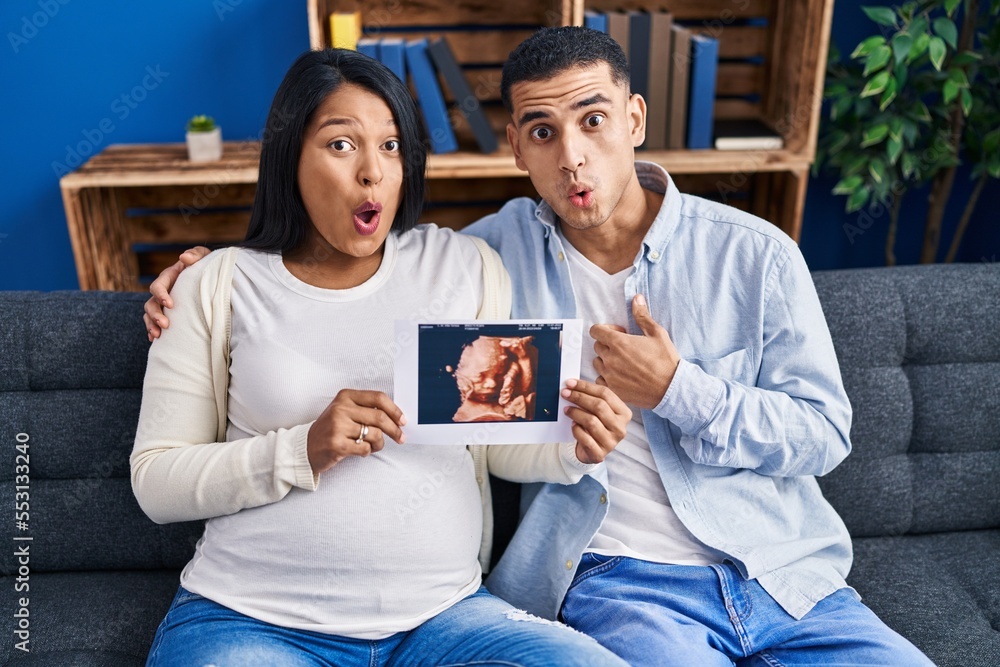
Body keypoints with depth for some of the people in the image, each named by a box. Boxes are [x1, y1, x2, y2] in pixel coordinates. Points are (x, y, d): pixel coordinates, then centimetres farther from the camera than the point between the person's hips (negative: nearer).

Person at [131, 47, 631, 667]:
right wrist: (304, 450, -15)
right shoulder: (219, 285, 2)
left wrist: (573, 448, -13)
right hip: (253, 616, -1)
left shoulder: (467, 266, 6)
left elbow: (502, 445, 9)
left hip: (442, 612, 2)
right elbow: (155, 481, 0)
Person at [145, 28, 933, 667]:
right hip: (620, 580, -2)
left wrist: (677, 391, -13)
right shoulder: (497, 252, 1)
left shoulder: (755, 254, 0)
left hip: (789, 577, 3)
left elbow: (824, 431, 1)